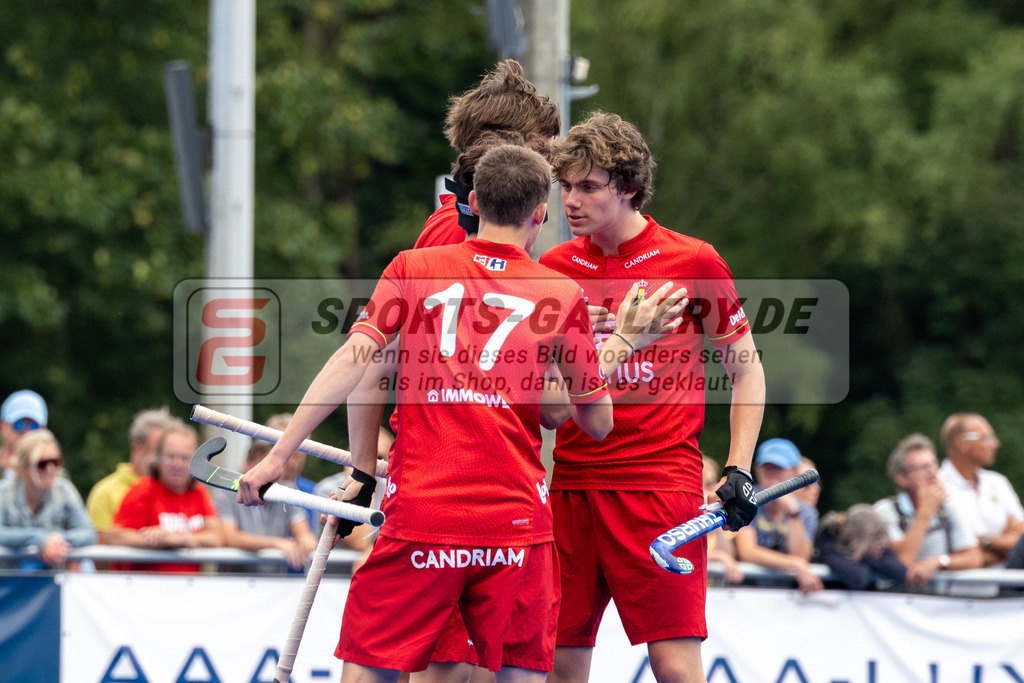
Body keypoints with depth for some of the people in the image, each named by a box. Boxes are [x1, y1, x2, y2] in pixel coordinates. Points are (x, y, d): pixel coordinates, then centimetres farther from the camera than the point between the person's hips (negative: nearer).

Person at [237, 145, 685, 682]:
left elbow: (352, 361, -4)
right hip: (515, 518, 0)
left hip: (419, 512, 0)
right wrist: (610, 353, 31)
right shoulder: (562, 295, 6)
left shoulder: (413, 268, 6)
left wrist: (278, 455, -2)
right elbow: (597, 423, 11)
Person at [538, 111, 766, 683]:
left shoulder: (693, 262, -1)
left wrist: (739, 470, -2)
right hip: (570, 483, 4)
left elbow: (746, 367, 7)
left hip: (663, 481, -4)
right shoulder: (553, 269, 9)